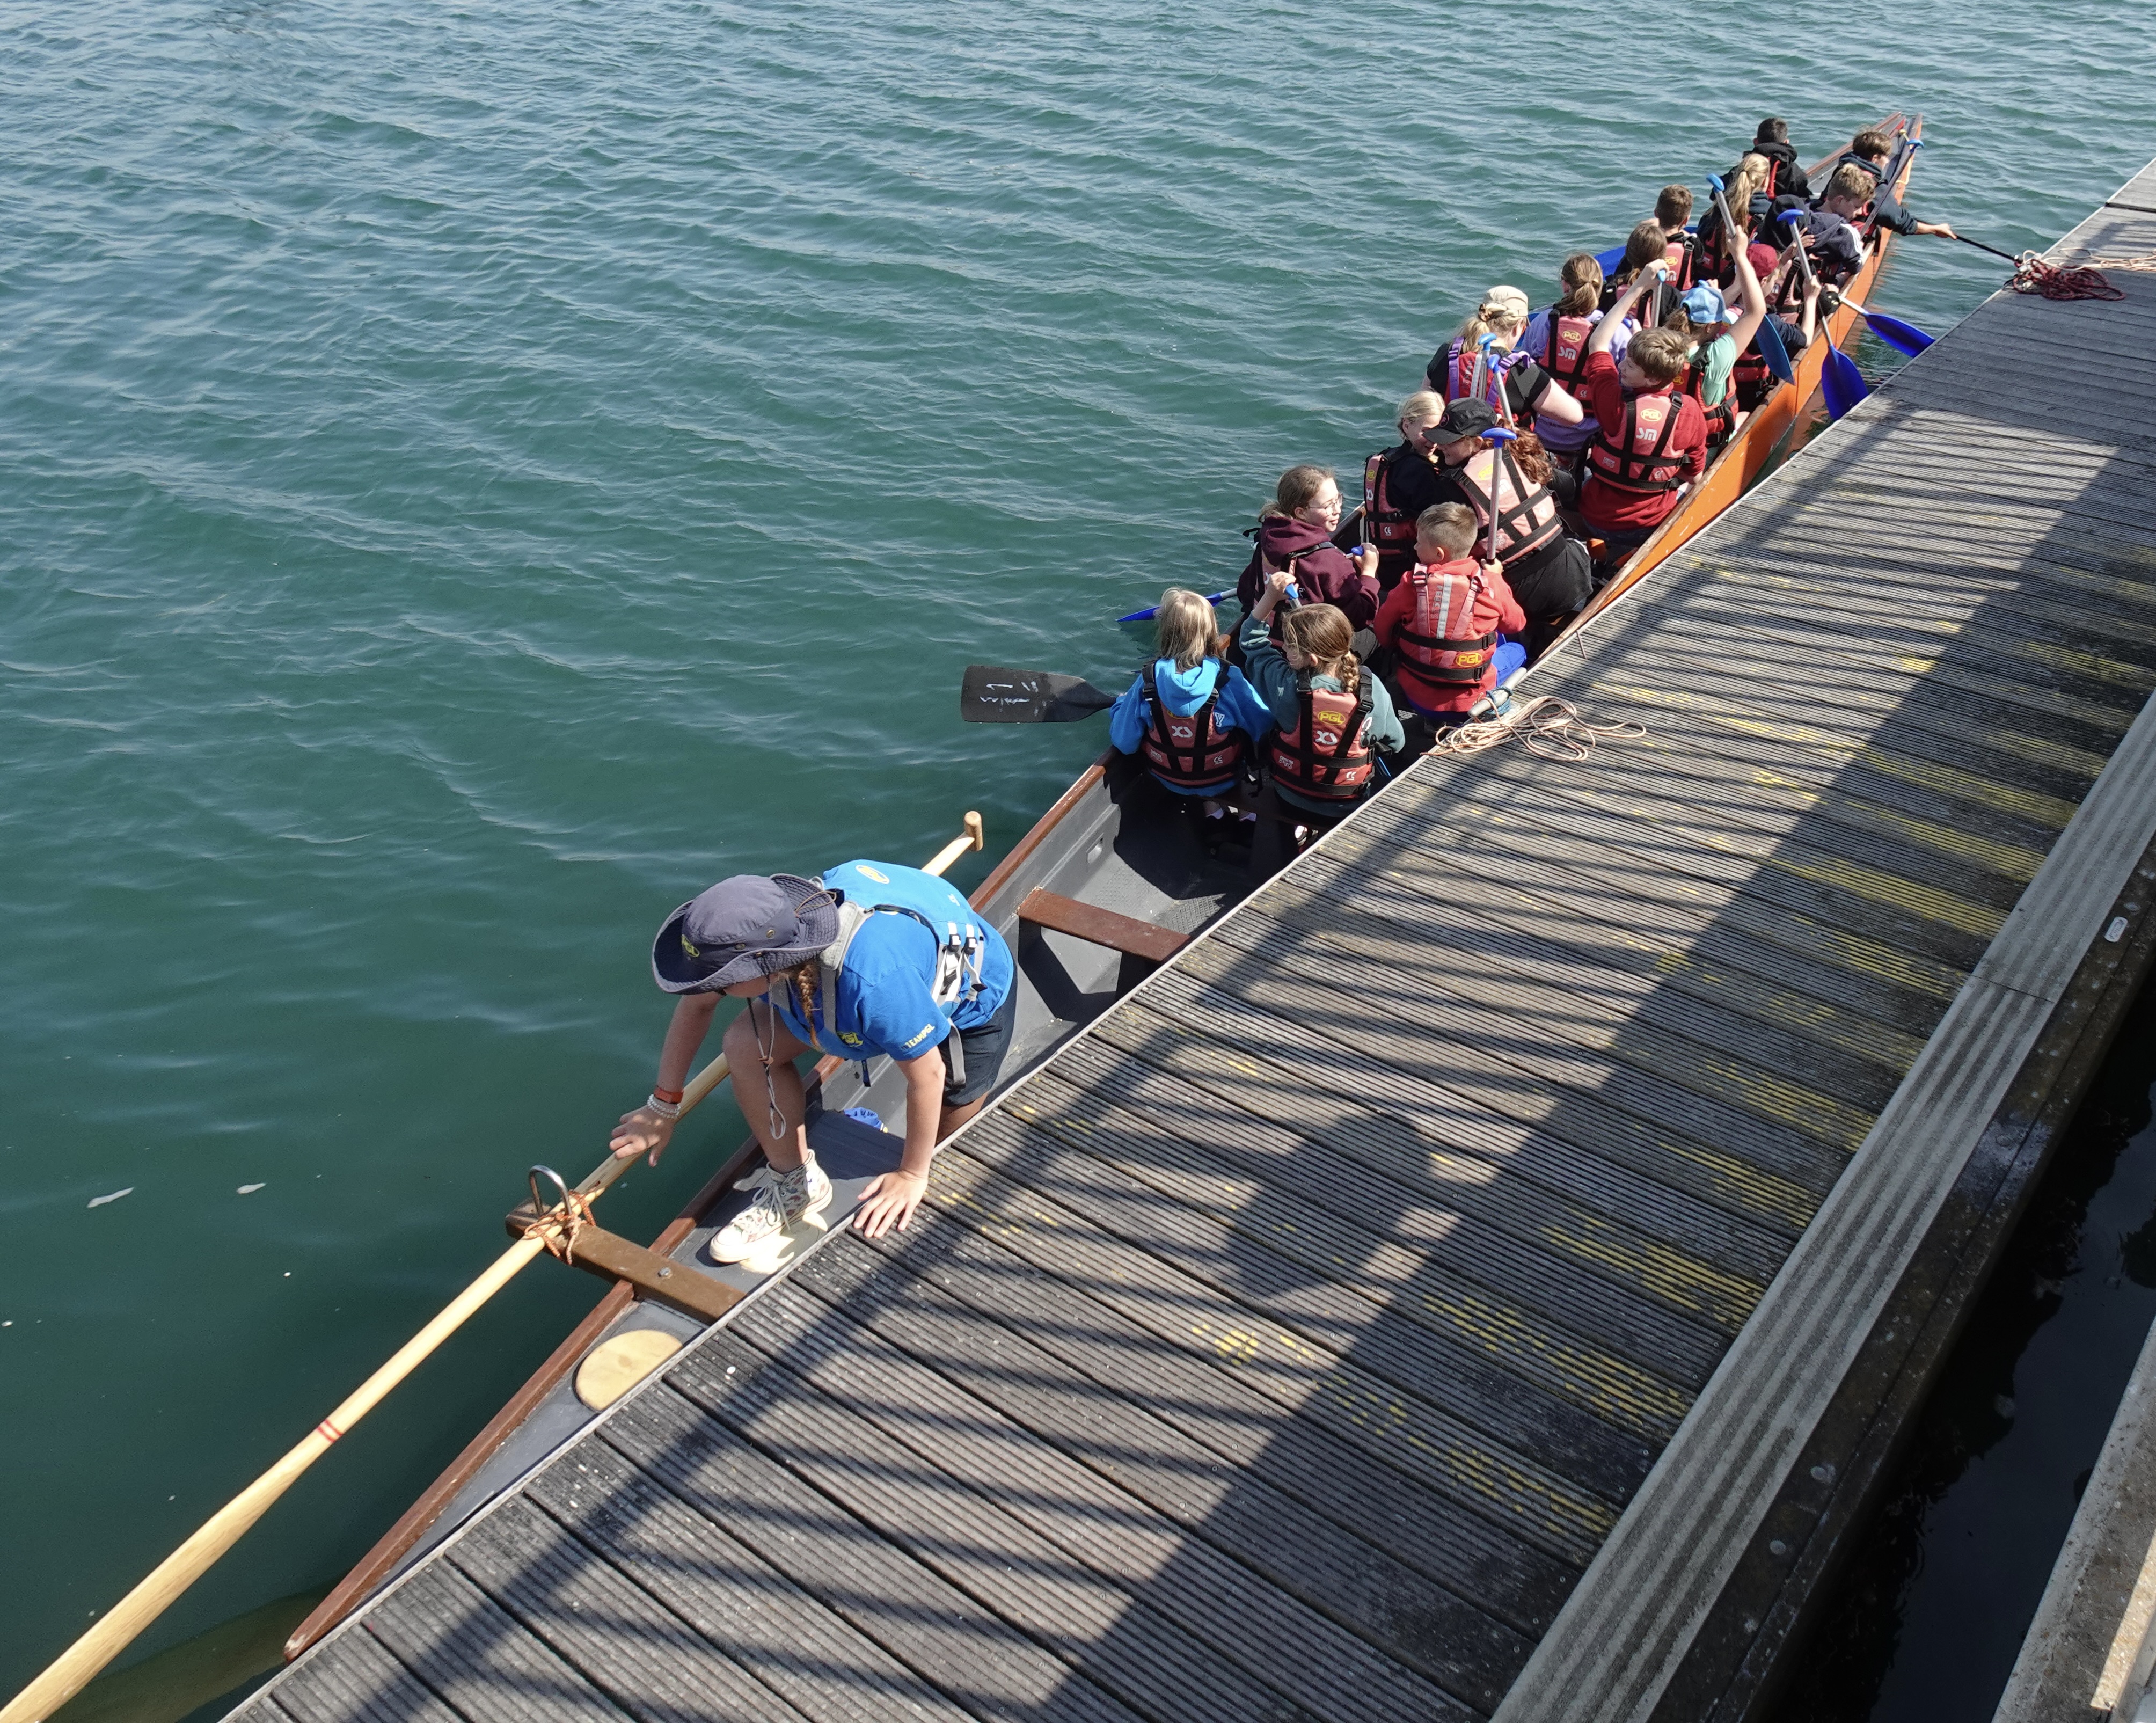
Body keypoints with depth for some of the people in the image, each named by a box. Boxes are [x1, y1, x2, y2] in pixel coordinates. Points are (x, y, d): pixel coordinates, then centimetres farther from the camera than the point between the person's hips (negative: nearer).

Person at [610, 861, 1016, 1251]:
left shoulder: (874, 978, -48)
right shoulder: (760, 931, -29)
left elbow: (927, 1076, -32)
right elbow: (696, 1003, -9)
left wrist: (912, 1175, -18)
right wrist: (663, 1107, -1)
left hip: (972, 1000, -5)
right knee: (746, 1045, -10)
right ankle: (795, 1183, 9)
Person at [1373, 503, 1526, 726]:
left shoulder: (1412, 583, -14)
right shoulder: (1491, 584, -13)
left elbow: (1383, 627, 1)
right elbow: (1516, 623, 7)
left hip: (1416, 697, 1)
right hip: (1470, 699, 0)